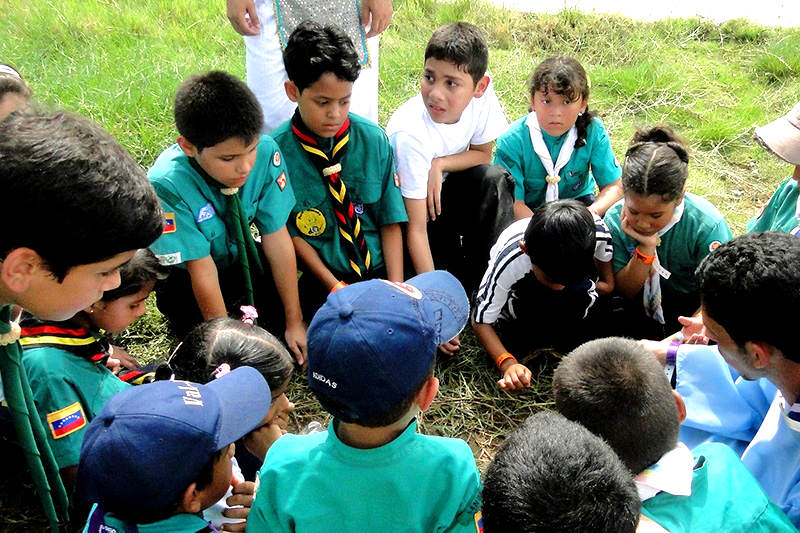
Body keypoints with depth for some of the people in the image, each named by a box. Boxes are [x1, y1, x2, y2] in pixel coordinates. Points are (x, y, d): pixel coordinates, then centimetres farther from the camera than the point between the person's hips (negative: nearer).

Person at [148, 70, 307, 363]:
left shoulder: (266, 152, -27)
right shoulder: (167, 185, -34)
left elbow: (277, 237, -20)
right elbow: (201, 268, -26)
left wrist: (294, 321, -14)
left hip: (243, 257, 3)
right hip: (185, 275, -2)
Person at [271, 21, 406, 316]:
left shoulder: (374, 139, -4)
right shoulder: (277, 150, -8)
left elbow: (390, 222, -1)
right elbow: (291, 233, -2)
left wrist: (396, 287, -12)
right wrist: (336, 288, -9)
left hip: (381, 267, 2)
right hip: (324, 273, -1)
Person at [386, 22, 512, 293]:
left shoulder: (481, 90, -19)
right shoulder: (411, 133, -32)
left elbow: (483, 154, -2)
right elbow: (416, 228, -30)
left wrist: (440, 164, -22)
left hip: (442, 190, 5)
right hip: (407, 208, -5)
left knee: (494, 178, -24)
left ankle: (486, 278, -14)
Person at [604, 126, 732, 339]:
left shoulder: (708, 226, -24)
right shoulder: (615, 219, -17)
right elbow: (624, 293, -10)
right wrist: (645, 249, -27)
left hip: (692, 311, 0)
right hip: (641, 309, 0)